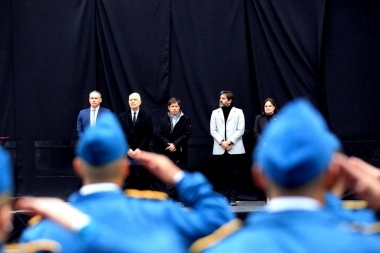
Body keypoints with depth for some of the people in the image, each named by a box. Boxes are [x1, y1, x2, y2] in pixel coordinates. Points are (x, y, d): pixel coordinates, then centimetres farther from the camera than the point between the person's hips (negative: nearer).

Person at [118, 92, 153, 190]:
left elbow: (148, 134, -3)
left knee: (144, 181, 0)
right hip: (127, 153, 1)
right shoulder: (122, 116, 9)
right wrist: (128, 149, -10)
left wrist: (139, 149, -12)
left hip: (142, 153, -1)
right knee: (128, 181, 1)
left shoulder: (147, 116, 5)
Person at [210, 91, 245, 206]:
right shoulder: (215, 113, 10)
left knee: (234, 173, -2)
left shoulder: (238, 112, 4)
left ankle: (233, 198, 2)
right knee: (222, 174, 2)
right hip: (220, 149, 2)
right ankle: (225, 197, 7)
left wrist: (229, 141, -12)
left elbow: (240, 130, -3)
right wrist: (222, 142, -9)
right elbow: (213, 130, 5)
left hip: (235, 148, -2)